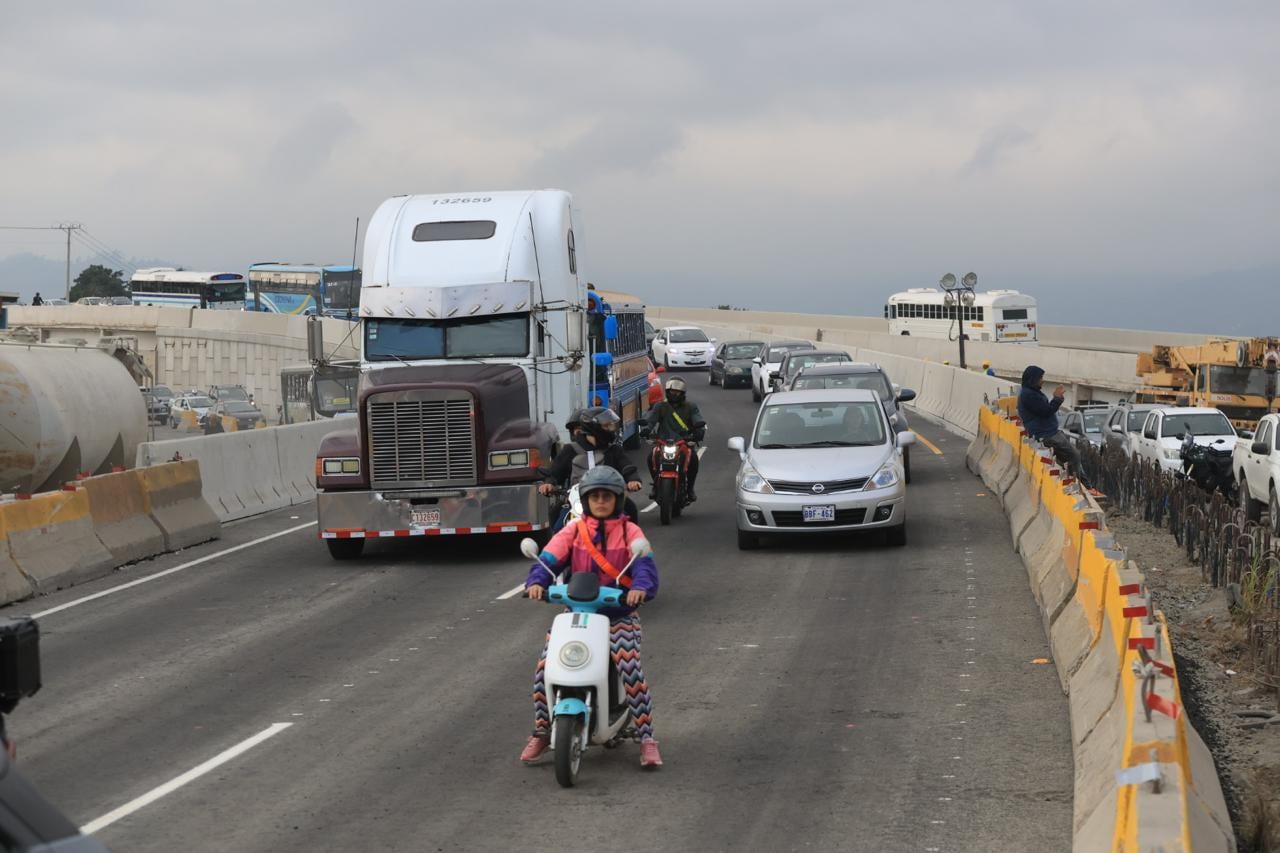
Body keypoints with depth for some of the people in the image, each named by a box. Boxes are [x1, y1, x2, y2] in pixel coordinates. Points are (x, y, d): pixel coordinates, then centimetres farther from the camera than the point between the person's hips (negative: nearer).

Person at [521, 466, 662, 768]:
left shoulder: (630, 531, 3)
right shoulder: (573, 532, 8)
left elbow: (644, 563, -13)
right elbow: (549, 559, -4)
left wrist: (640, 587, -35)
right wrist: (536, 582, -26)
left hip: (619, 612, -2)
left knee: (631, 669, -25)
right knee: (544, 667, -14)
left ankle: (646, 738, -17)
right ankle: (541, 733, 3)